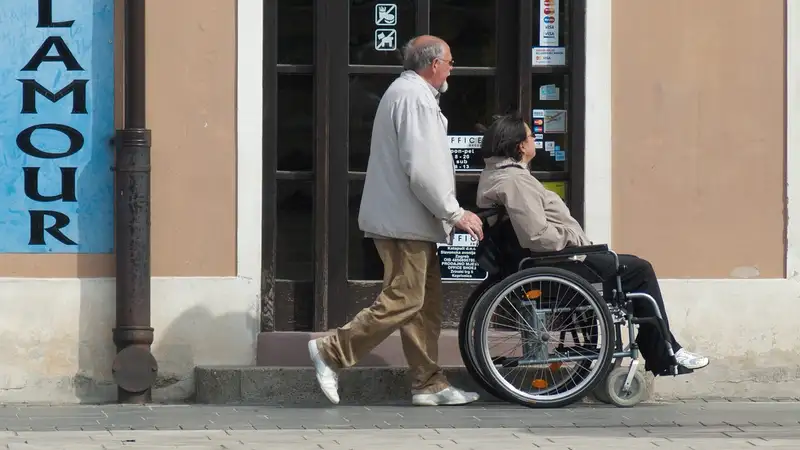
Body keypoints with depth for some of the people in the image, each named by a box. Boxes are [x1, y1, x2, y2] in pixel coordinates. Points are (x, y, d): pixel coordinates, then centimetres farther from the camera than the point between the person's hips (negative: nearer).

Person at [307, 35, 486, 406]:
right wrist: (454, 213, -15)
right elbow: (422, 170, -22)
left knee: (426, 305, 10)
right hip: (406, 221, -11)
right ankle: (331, 352, -7)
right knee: (402, 302, -11)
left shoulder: (406, 92, 21)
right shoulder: (415, 98, -14)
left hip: (408, 221, 11)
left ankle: (428, 383, 11)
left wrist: (447, 213, 22)